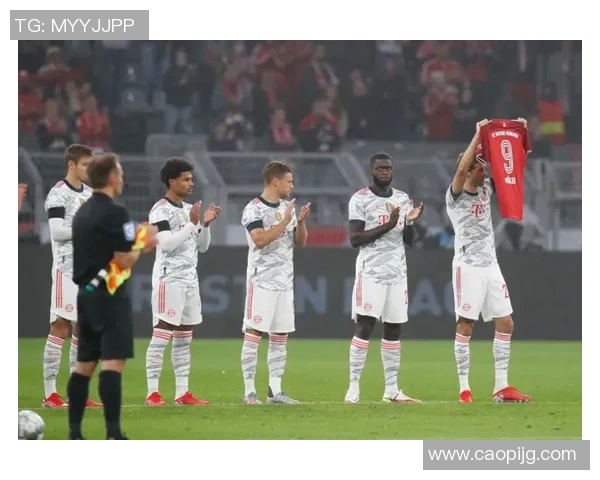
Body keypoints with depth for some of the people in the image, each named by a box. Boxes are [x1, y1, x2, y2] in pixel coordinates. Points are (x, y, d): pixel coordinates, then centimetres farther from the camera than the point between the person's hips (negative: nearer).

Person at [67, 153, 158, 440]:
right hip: (109, 295, -9)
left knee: (85, 364, 12)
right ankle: (113, 434, -19)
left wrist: (138, 246, 19)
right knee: (113, 363, -13)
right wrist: (143, 243, 2)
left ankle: (74, 433, 12)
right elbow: (124, 260, -16)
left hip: (87, 293, 9)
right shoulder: (114, 213, -14)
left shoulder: (83, 213, 14)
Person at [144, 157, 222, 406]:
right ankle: (152, 393, -12)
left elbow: (202, 246, 18)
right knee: (162, 335, -11)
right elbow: (167, 243, -19)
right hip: (168, 278, -8)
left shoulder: (189, 209, 16)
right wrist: (192, 223, -18)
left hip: (190, 279, 8)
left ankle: (182, 393, 10)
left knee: (184, 339, 8)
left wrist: (205, 224, 2)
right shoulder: (160, 210, -8)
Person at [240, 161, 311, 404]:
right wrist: (284, 222, -20)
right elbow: (260, 240, -21)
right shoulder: (253, 209, -9)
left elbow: (300, 241, 16)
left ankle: (275, 391, 11)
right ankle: (249, 392, -8)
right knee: (253, 334, -8)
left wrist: (301, 222, -2)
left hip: (285, 282, 8)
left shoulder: (287, 209, 14)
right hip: (262, 281, -8)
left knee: (280, 336, 7)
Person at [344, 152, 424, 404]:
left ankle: (391, 389, 10)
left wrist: (410, 221, -6)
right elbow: (355, 239, -11)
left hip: (397, 272, 5)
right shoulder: (360, 199, -4)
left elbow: (409, 240, 15)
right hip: (371, 271, -5)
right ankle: (354, 387, -9)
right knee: (365, 326, -10)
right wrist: (387, 225, -18)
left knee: (393, 329, 6)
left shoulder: (402, 199, 13)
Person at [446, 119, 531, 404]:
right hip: (468, 265, -7)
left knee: (505, 323, 4)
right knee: (465, 325, -5)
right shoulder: (455, 195, -7)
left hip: (490, 265, 7)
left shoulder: (487, 189, 13)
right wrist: (478, 135, -24)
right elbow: (462, 169, -26)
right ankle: (464, 388, -1)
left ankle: (501, 387, 8)